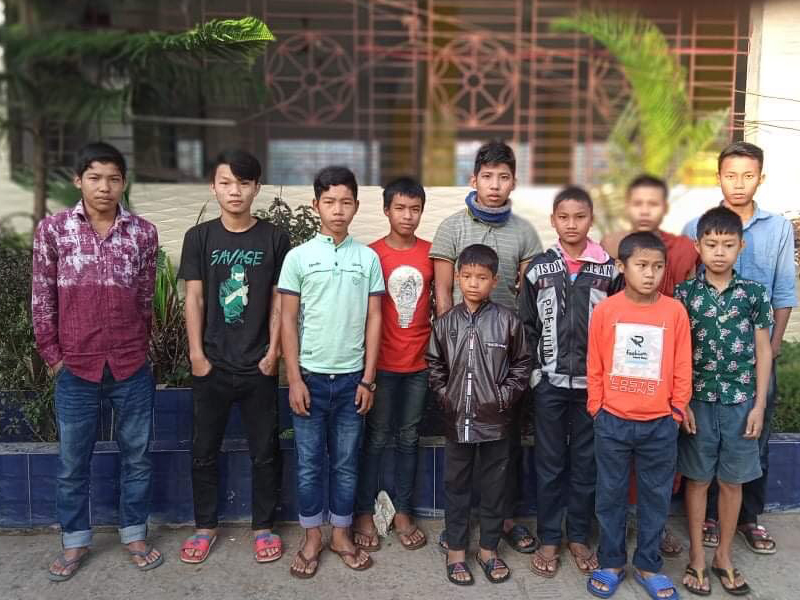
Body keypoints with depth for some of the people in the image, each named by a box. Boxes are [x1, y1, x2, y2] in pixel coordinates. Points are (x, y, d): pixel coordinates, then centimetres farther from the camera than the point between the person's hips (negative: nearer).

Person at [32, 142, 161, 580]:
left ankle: (134, 535, 31)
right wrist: (52, 356, 1)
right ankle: (75, 541, 31)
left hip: (132, 369, 1)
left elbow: (146, 298, 6)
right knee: (72, 463, 13)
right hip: (75, 370, 0)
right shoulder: (52, 229, -4)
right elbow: (42, 300, 1)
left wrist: (139, 350, 8)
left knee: (136, 457, 13)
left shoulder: (143, 232, -1)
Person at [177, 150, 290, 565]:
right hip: (211, 363, 1)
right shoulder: (199, 237, 0)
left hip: (258, 364, 0)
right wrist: (196, 353, -6)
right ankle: (205, 526, 28)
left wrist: (273, 351, -5)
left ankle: (263, 527, 25)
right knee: (204, 450, 11)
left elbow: (278, 300, 0)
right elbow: (194, 298, -1)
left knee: (264, 451, 9)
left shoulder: (273, 238, 0)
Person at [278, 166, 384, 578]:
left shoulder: (368, 258, 1)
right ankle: (312, 537, 23)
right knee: (309, 463, 8)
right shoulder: (298, 257, -3)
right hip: (310, 376, -1)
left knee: (346, 463, 11)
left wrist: (368, 379, -1)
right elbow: (288, 321, -2)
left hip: (351, 377, 1)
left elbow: (373, 320, 3)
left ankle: (341, 535, 26)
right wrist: (294, 379, -7)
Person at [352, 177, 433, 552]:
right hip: (382, 362, -2)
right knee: (376, 438, 6)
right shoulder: (372, 254, -5)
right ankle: (364, 514, 18)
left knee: (408, 438, 12)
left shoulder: (431, 253, 2)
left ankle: (402, 512, 24)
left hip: (419, 362, 3)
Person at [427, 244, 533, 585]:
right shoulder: (446, 323, 0)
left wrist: (505, 396, -6)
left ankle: (488, 550, 26)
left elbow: (522, 364, 2)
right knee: (456, 487, 11)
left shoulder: (507, 321, -5)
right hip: (457, 420, 1)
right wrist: (444, 395, 0)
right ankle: (456, 551, 23)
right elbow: (434, 365, 10)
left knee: (493, 488, 11)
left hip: (495, 421, -1)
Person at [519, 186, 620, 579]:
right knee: (550, 463, 9)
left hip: (593, 382, 1)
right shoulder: (538, 268, 0)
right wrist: (535, 371, -4)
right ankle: (549, 539, 21)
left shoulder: (609, 270, 0)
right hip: (550, 382, 0)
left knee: (586, 462, 10)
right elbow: (527, 327, 2)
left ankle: (579, 537, 25)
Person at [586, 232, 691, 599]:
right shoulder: (605, 310, -6)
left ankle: (648, 566, 28)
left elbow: (682, 368, 1)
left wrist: (677, 411, 1)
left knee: (656, 497, 12)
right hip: (613, 422, 0)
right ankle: (611, 563, 27)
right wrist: (597, 409, 1)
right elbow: (594, 366, 0)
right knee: (610, 496, 11)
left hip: (660, 424, 1)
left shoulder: (675, 311, -5)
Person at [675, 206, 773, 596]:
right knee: (697, 479, 9)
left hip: (740, 401, 1)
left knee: (732, 481, 11)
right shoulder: (684, 294, -3)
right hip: (699, 400, -1)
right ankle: (697, 557, 23)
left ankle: (724, 557, 27)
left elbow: (762, 351, 2)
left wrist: (759, 404, -2)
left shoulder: (754, 294, -1)